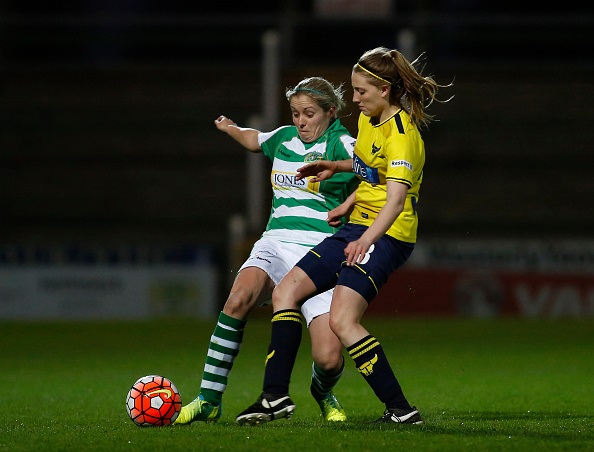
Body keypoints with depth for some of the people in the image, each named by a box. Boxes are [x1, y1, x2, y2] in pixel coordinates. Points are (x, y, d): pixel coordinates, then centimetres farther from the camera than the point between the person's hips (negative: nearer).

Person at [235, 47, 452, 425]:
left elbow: (396, 199, -31)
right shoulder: (369, 119, 8)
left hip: (386, 235, -10)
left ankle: (400, 409, -18)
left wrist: (366, 240, -45)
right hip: (356, 227, 10)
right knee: (285, 293, 4)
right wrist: (337, 167, 20)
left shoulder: (401, 135, -20)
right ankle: (275, 396, 5)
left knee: (342, 321, -22)